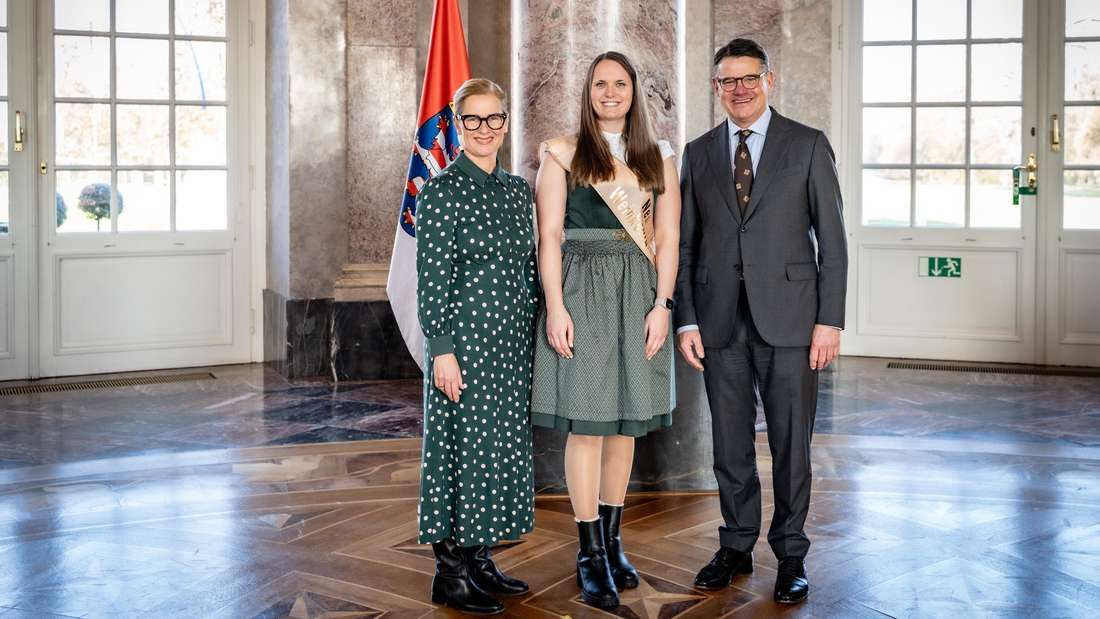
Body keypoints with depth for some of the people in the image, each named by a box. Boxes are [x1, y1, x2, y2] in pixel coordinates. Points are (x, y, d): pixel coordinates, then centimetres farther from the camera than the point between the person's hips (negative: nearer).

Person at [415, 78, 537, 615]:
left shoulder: (516, 190, 12)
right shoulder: (442, 191, -8)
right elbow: (432, 278, -11)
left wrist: (534, 334, 13)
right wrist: (442, 349, -16)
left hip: (513, 344, 7)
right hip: (466, 342, -7)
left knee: (502, 446, 11)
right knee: (461, 445, -1)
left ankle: (478, 560, 23)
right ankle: (450, 572, 9)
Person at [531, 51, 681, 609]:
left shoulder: (658, 159, 12)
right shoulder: (562, 154, 4)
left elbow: (667, 238, 7)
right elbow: (549, 235, -1)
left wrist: (662, 304, -3)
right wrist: (555, 306, -10)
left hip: (639, 296, 3)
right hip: (581, 291, -3)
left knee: (625, 422, 7)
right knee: (587, 422, -5)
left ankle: (612, 542, 18)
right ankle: (590, 554, 3)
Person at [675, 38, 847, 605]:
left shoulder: (808, 146, 2)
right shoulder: (698, 153, 10)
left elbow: (831, 238, -1)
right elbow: (684, 243, 10)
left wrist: (829, 320, -7)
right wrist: (686, 320, 1)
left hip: (788, 318, -2)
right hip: (720, 320, 3)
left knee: (790, 442, 3)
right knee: (730, 444, 9)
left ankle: (790, 554, 16)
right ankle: (736, 547, 23)